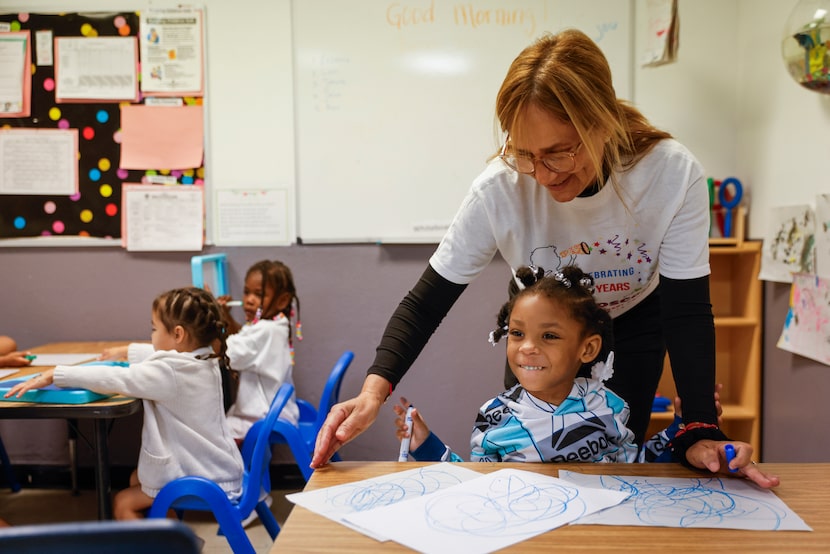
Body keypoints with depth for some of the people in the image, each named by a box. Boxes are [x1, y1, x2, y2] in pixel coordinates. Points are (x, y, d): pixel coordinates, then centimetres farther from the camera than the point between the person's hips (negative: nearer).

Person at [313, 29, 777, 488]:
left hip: (633, 323, 0)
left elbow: (687, 309, -26)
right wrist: (375, 390, -42)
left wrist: (701, 430, -37)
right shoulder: (500, 189, -33)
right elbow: (428, 300, -27)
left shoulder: (673, 173, -33)